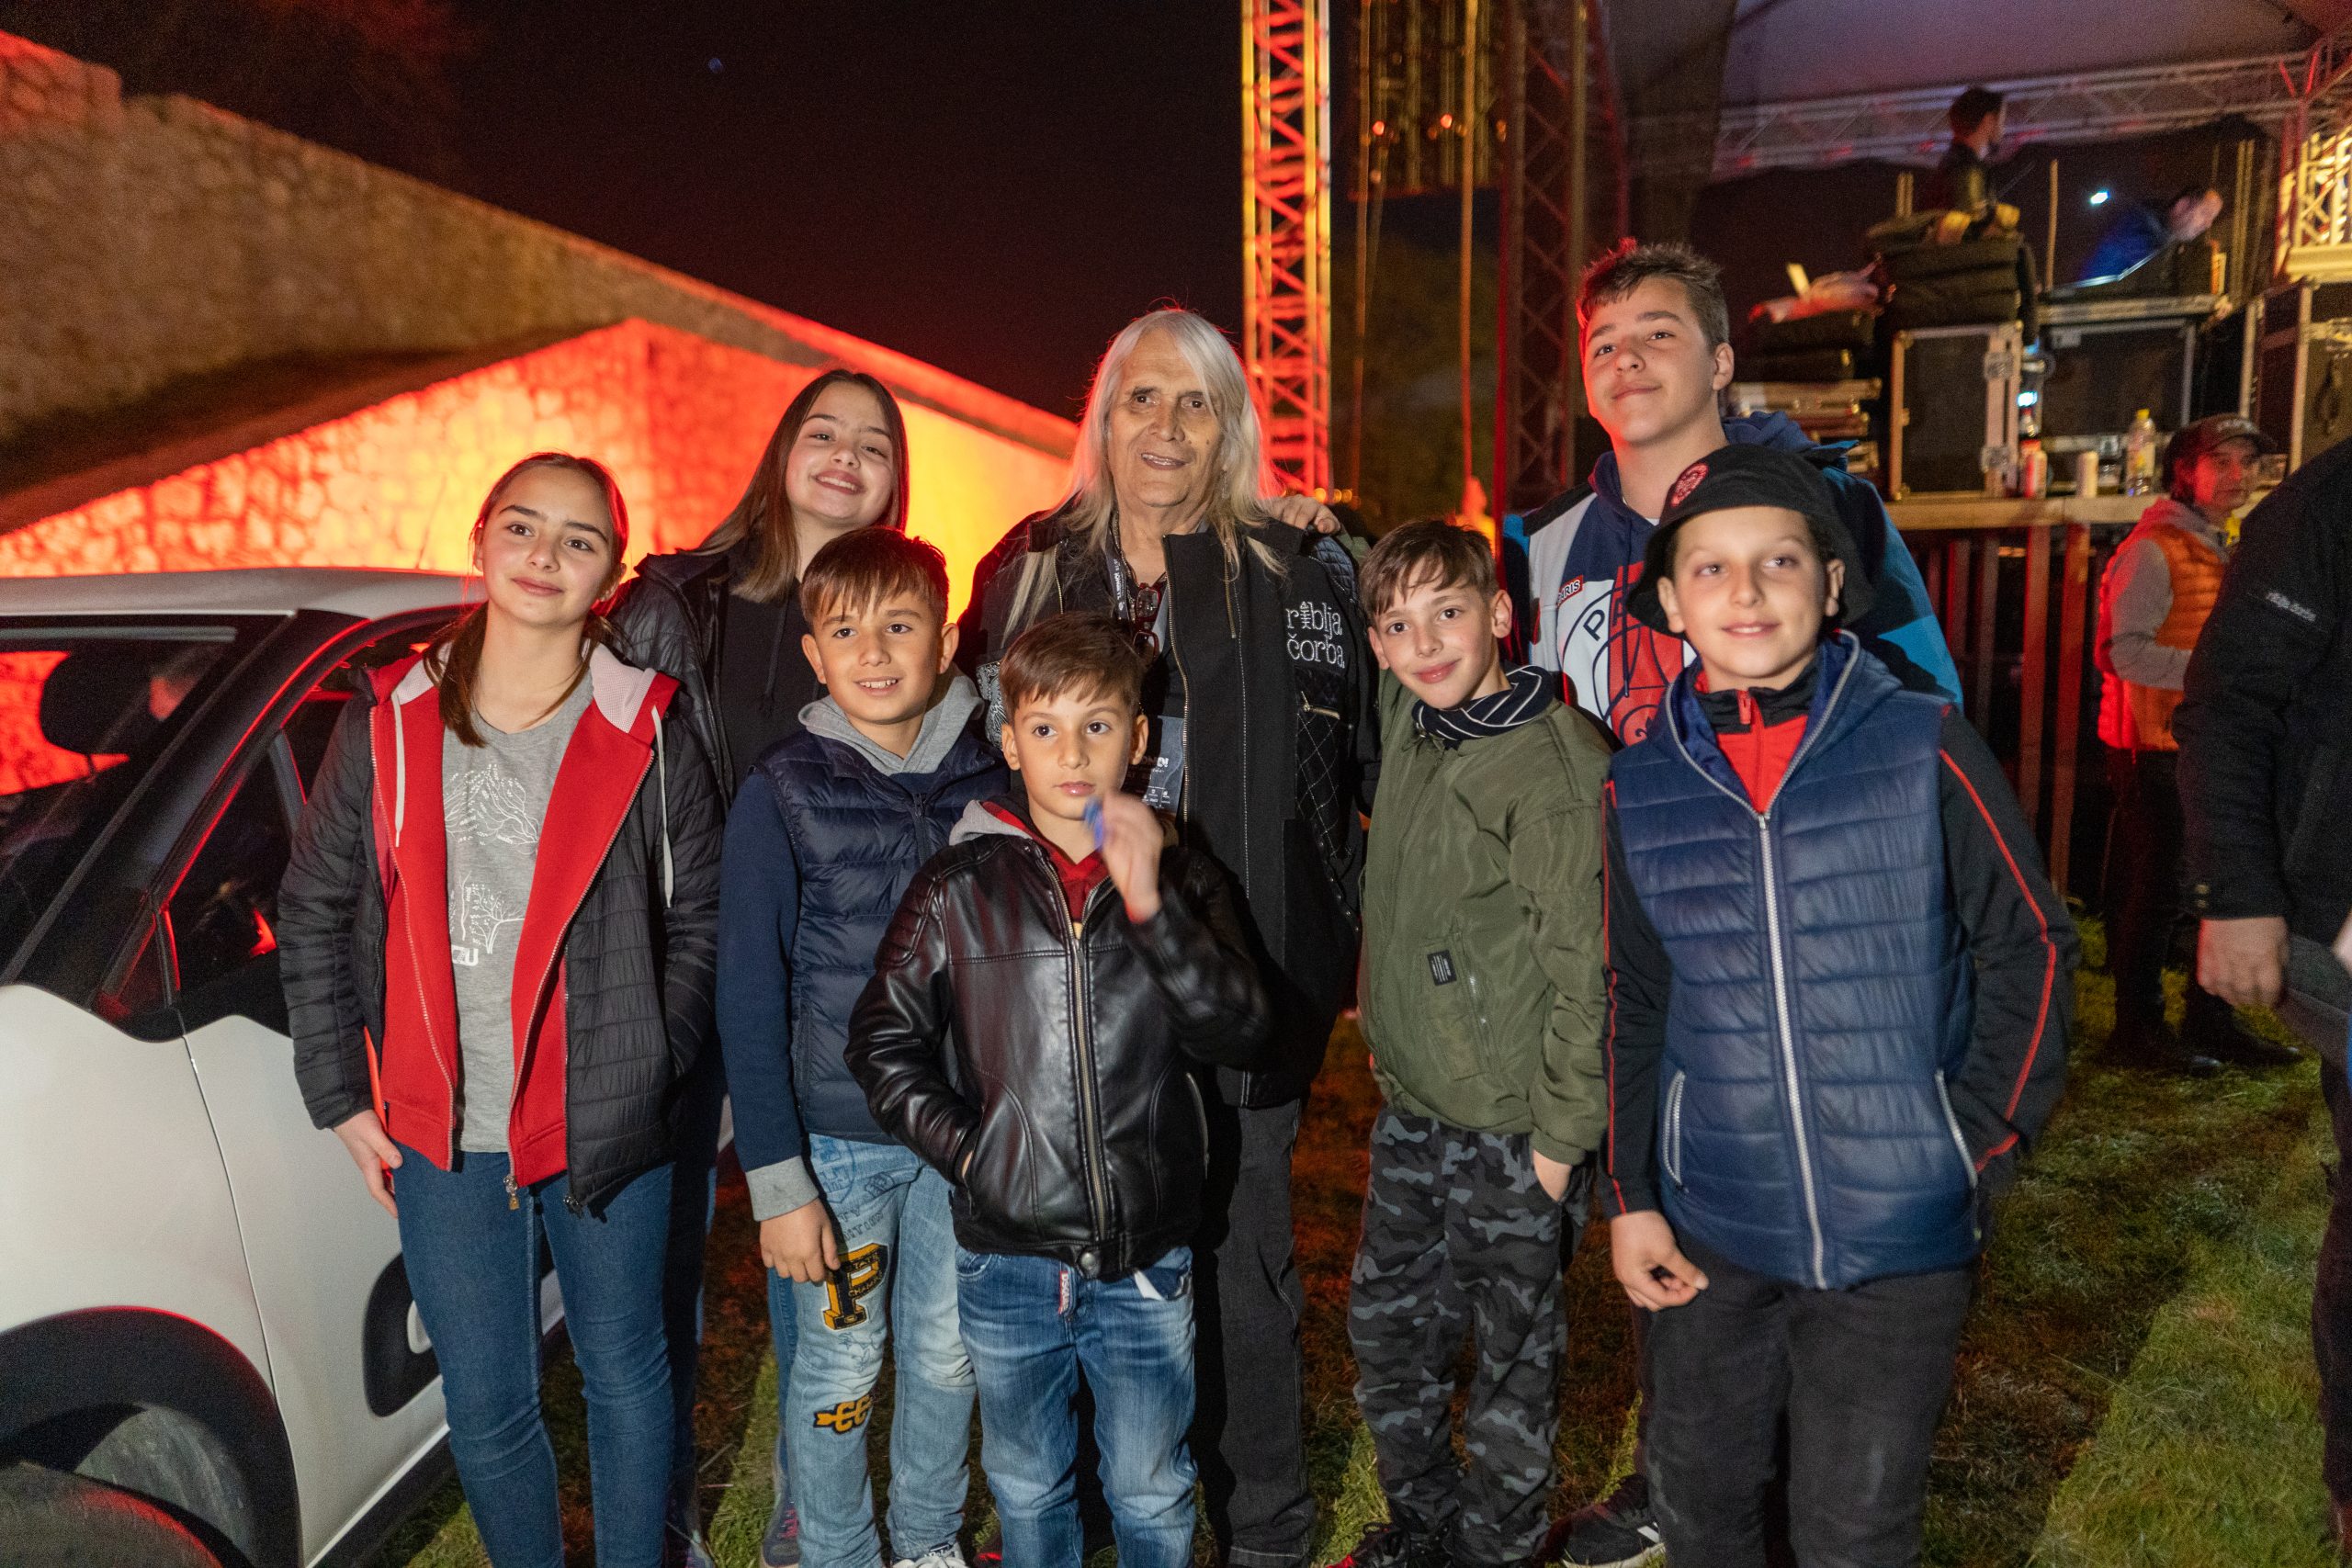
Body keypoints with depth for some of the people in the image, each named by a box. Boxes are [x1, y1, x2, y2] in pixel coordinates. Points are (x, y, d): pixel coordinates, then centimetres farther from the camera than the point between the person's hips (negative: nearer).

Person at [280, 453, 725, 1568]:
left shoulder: (649, 728, -4)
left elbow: (702, 914, 1)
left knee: (624, 1378, 15)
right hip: (443, 1139, 2)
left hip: (608, 1129, -1)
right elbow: (312, 912, 7)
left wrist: (654, 1063, -5)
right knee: (486, 1410, 13)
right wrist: (341, 1097, 4)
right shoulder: (387, 723, 1)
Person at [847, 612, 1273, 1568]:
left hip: (1147, 1261, 0)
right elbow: (882, 1042, 1)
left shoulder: (1180, 881, -2)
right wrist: (965, 1149, -10)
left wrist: (1150, 904, -23)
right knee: (1027, 1489, 21)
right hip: (1006, 1259, 1)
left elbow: (1238, 1037, -13)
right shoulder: (959, 889, -4)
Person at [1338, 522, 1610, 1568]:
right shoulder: (1410, 725, 2)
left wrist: (1561, 1136, -15)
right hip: (1411, 1110, 8)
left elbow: (1585, 964, -17)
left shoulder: (1555, 762, -17)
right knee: (1384, 1326, 19)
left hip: (1513, 1128, -7)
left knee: (1510, 1357, 10)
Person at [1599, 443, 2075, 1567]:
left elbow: (2028, 949, -1)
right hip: (1710, 1231, 2)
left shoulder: (1925, 750, -10)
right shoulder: (1639, 787, -2)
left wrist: (1981, 1145, -6)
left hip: (1899, 1233, -2)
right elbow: (1633, 1005, 6)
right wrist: (1627, 1197, 5)